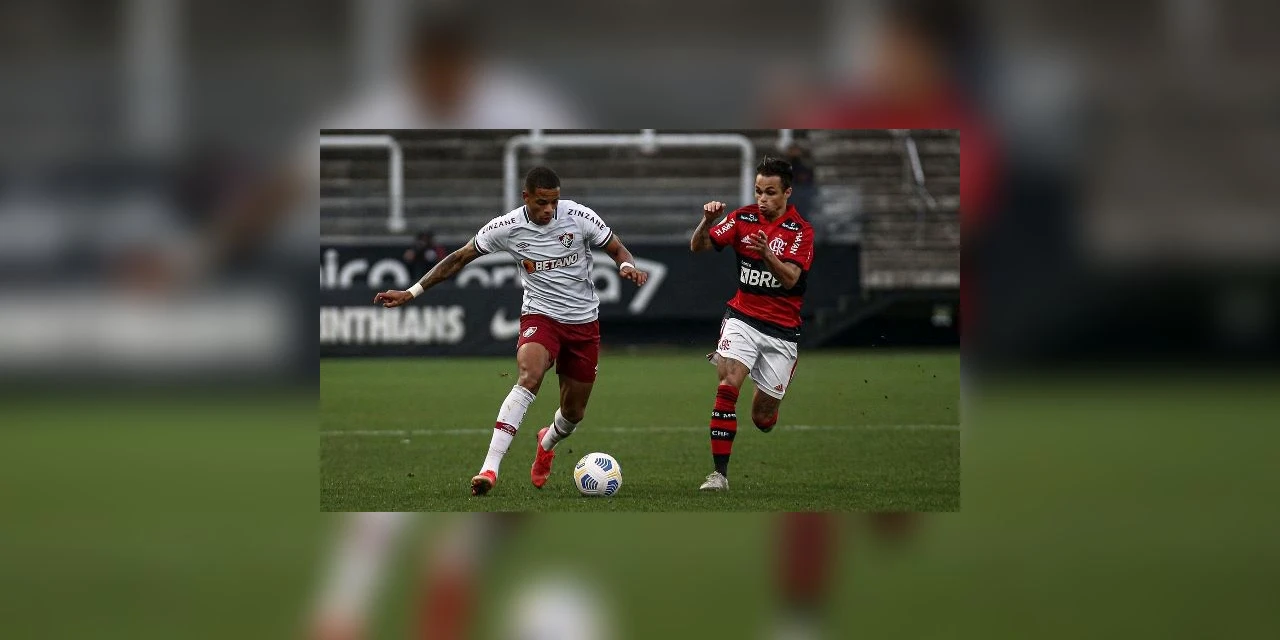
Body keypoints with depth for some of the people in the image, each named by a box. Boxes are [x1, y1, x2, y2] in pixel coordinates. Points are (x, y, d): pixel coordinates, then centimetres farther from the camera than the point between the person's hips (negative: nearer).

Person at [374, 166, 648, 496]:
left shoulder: (578, 217, -11)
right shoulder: (507, 227, -11)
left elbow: (618, 250, 1)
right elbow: (460, 258, -1)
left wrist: (627, 266, -24)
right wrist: (412, 292, -2)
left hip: (584, 323, 2)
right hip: (540, 316, -2)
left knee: (573, 412, 10)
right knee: (528, 379, -32)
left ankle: (547, 442, 49)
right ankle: (490, 468, -38)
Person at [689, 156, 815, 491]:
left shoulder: (801, 231, -7)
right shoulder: (743, 218, 0)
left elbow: (790, 278, -20)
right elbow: (698, 247, -2)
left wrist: (767, 254, -39)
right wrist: (707, 221, -23)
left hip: (782, 329, -1)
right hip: (742, 317, 1)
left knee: (763, 418, 3)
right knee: (728, 386, -23)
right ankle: (719, 473, -22)